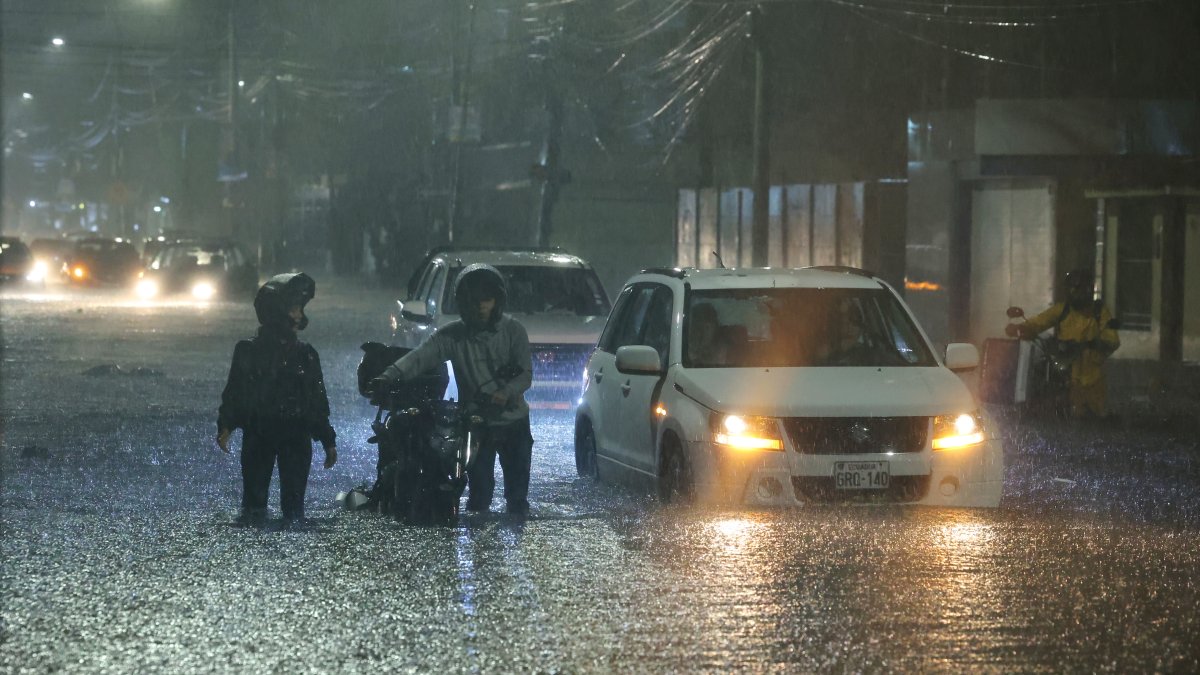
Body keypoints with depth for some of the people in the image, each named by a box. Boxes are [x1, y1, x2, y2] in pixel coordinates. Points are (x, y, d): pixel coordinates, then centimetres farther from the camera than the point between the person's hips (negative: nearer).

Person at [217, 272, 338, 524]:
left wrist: (328, 441, 15)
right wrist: (225, 427, -13)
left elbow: (318, 400, 15)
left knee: (294, 498, -4)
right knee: (254, 494, -6)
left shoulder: (305, 353, 11)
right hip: (257, 435, -2)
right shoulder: (248, 351, 4)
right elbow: (233, 392, 2)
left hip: (297, 436, 2)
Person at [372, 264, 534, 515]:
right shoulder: (452, 335, -3)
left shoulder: (513, 330, -3)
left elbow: (525, 374, -8)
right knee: (479, 494, -4)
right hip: (477, 424, 0)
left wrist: (507, 393, -29)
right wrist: (391, 375, -35)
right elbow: (421, 356, -17)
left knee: (518, 494, 6)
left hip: (514, 421, 0)